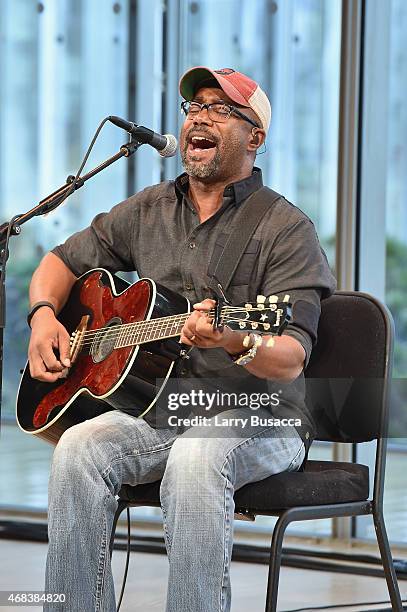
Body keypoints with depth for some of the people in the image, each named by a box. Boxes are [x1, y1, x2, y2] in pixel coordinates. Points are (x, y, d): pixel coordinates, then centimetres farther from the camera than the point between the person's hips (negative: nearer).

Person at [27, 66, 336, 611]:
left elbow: (291, 362, -15)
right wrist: (44, 317, 3)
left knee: (195, 457, -37)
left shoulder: (286, 229, -4)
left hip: (260, 416, -4)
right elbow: (64, 260, 25)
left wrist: (236, 342, -38)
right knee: (79, 448, -26)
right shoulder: (148, 211, 14)